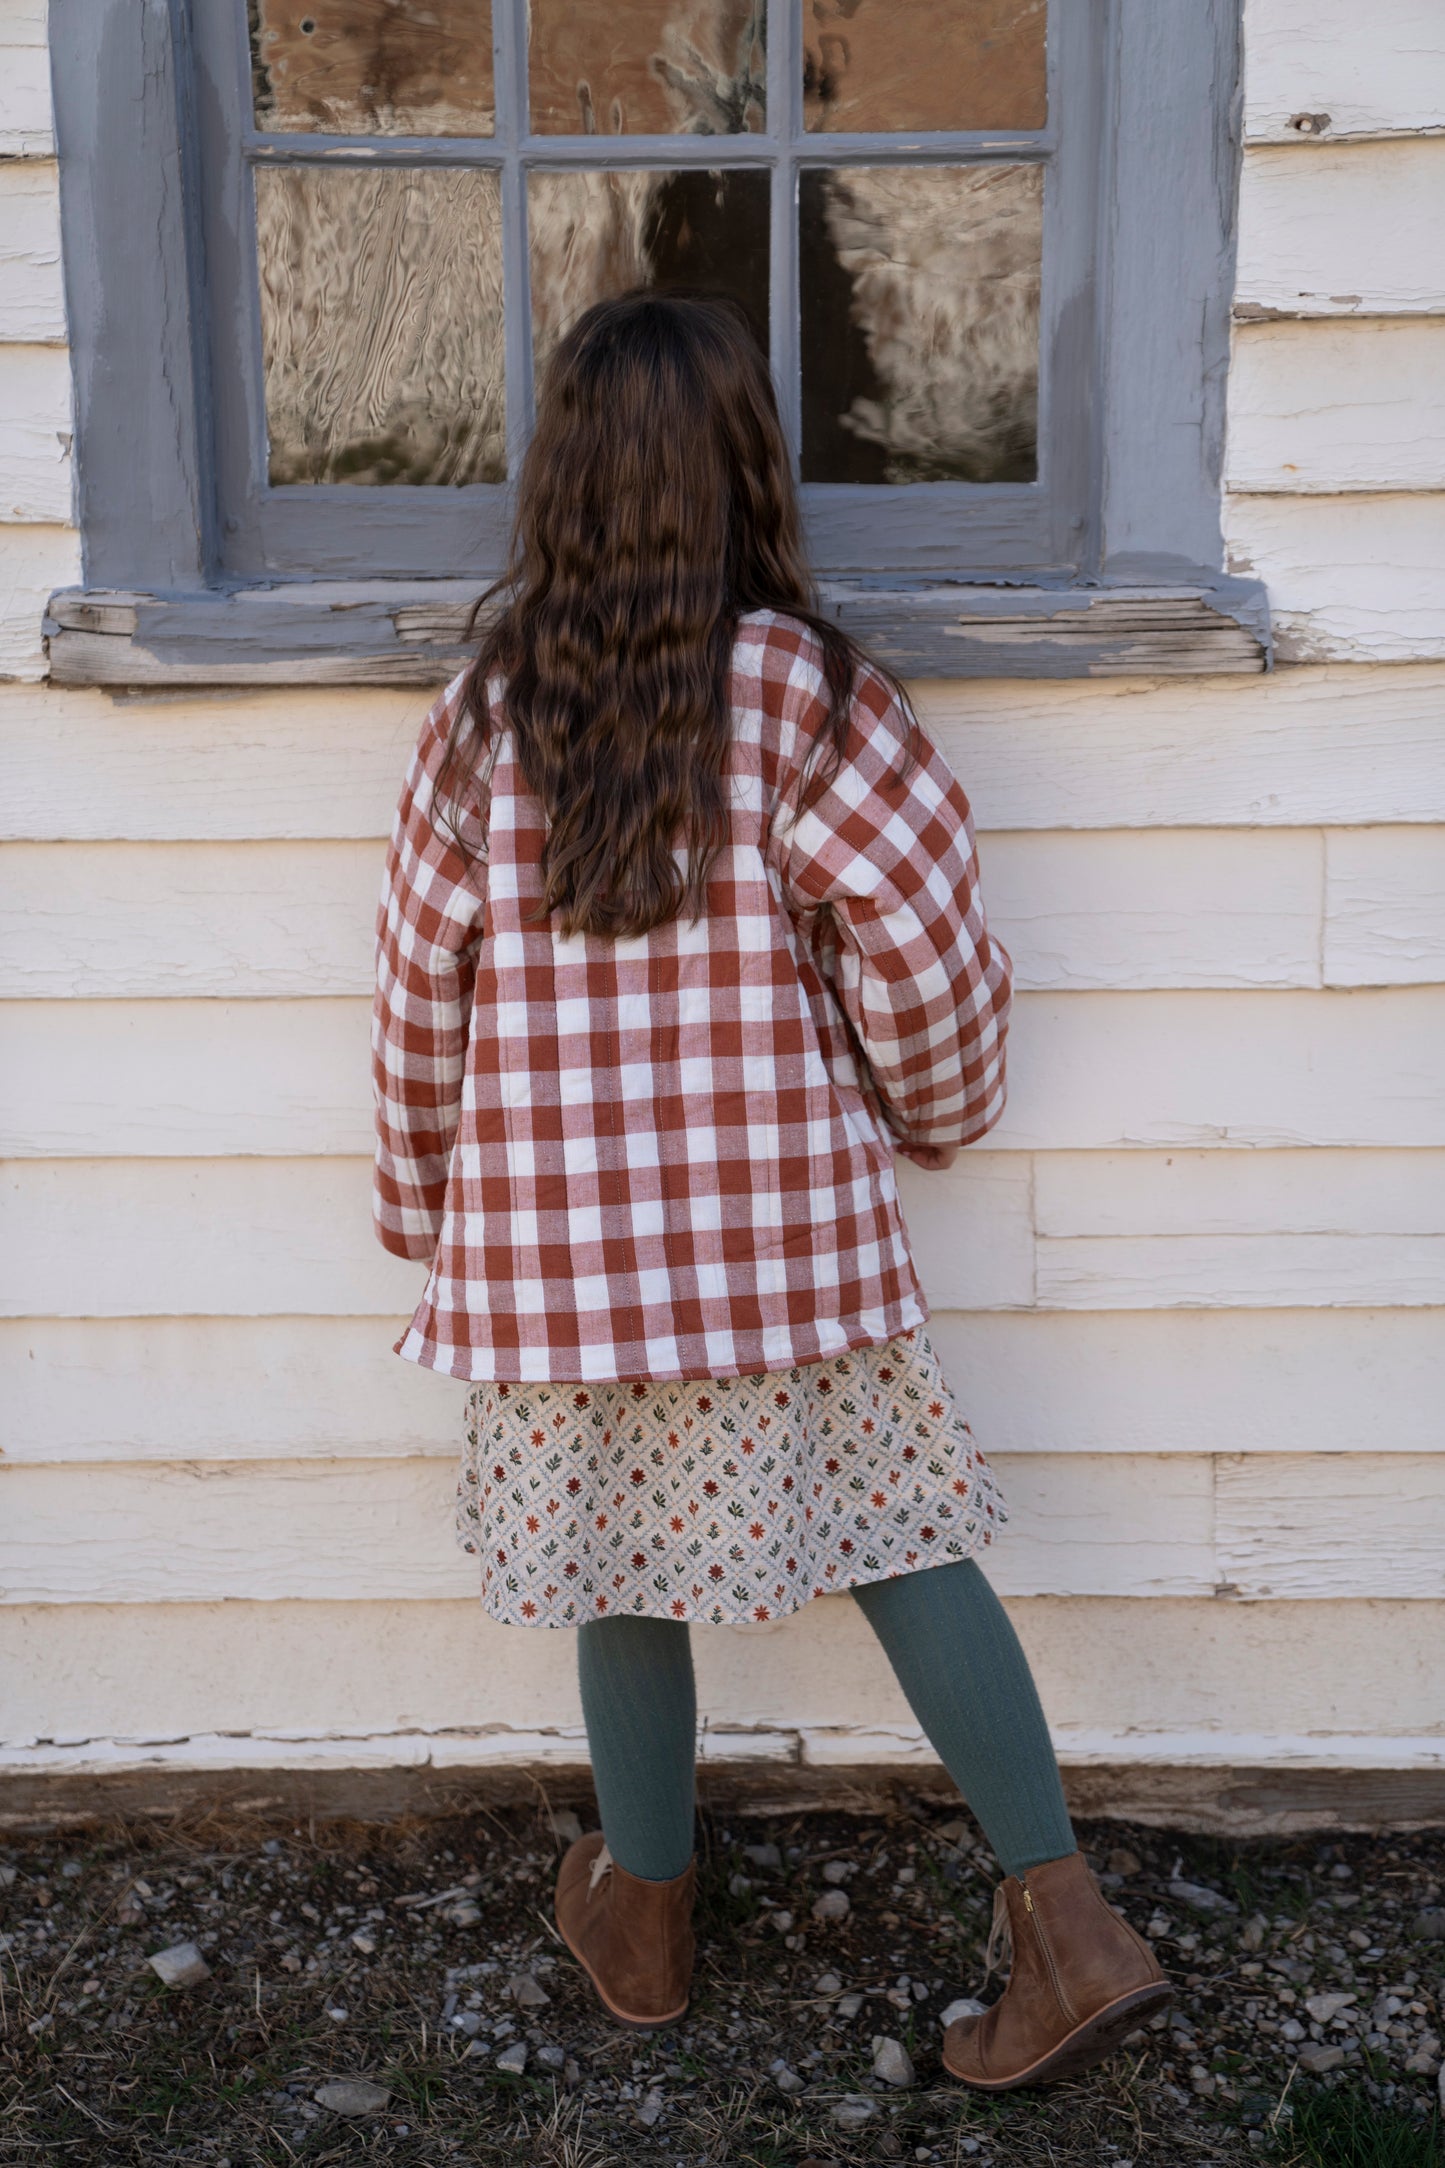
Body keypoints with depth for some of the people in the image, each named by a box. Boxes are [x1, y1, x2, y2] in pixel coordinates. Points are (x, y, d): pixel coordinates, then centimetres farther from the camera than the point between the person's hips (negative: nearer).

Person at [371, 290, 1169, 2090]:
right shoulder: (815, 696, -10)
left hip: (561, 1247, 1)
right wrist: (932, 1113, 10)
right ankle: (1066, 1926, 16)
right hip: (791, 1232, 0)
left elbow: (419, 999, 0)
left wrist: (427, 1205, 14)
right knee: (900, 1537, 14)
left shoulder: (483, 721, -6)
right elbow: (929, 956, -10)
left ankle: (646, 1924, 36)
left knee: (625, 1574, 16)